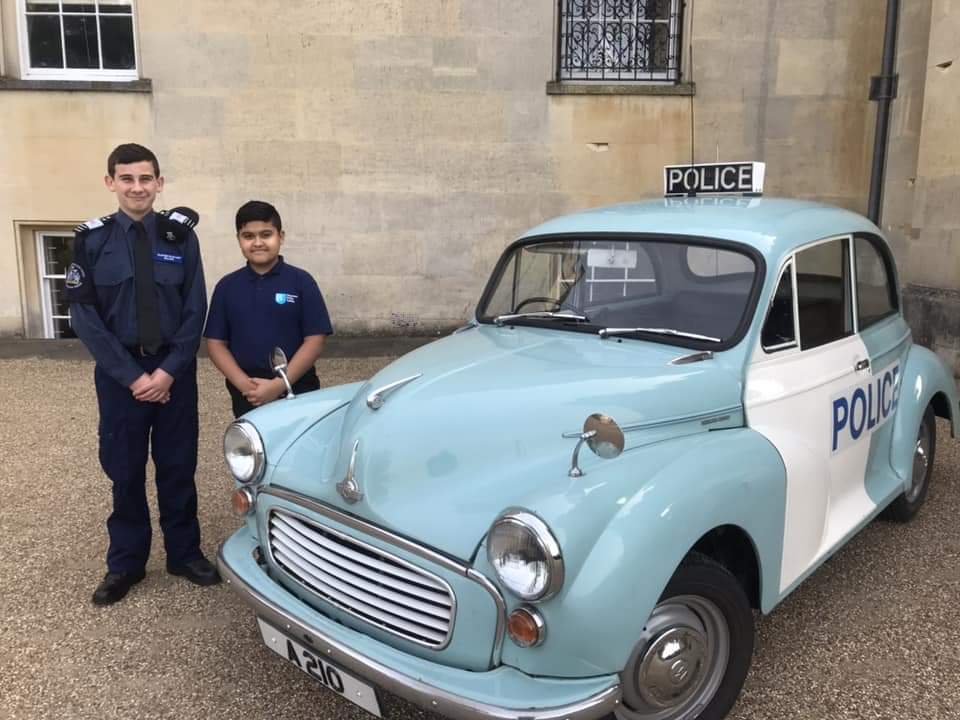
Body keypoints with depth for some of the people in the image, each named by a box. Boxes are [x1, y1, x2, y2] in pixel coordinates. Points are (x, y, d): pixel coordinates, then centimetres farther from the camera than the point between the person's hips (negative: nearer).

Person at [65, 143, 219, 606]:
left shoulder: (180, 235, -1)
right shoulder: (92, 240, -2)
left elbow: (195, 310, -3)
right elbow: (84, 316, -5)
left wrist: (169, 371, -11)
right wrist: (131, 375, -11)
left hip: (175, 371, 0)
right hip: (119, 373, 0)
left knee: (178, 467, 8)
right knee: (125, 470, 8)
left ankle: (184, 554, 25)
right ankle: (125, 563, 25)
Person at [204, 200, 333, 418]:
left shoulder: (301, 281, -3)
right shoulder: (227, 286, 5)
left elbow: (315, 340, -7)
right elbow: (215, 343, 5)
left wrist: (280, 384, -15)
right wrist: (243, 383, -11)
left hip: (298, 392, -2)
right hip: (247, 396, 2)